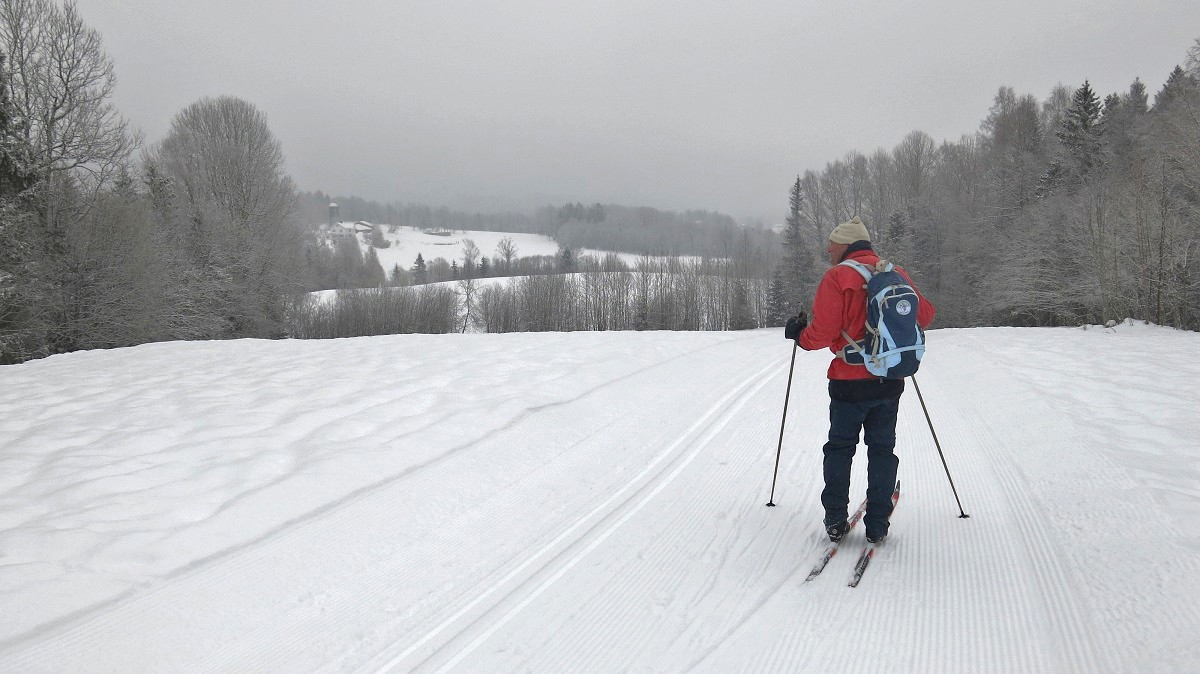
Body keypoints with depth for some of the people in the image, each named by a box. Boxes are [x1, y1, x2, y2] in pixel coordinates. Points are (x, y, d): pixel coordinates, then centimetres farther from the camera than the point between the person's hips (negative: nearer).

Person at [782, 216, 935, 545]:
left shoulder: (837, 277, -12)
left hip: (850, 381, -4)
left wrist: (798, 333, 3)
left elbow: (823, 332, -17)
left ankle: (835, 521, 12)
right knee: (882, 449, 13)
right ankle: (877, 525, 12)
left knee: (840, 448, 11)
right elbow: (925, 313, 13)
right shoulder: (895, 273, 5)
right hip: (890, 381, 4)